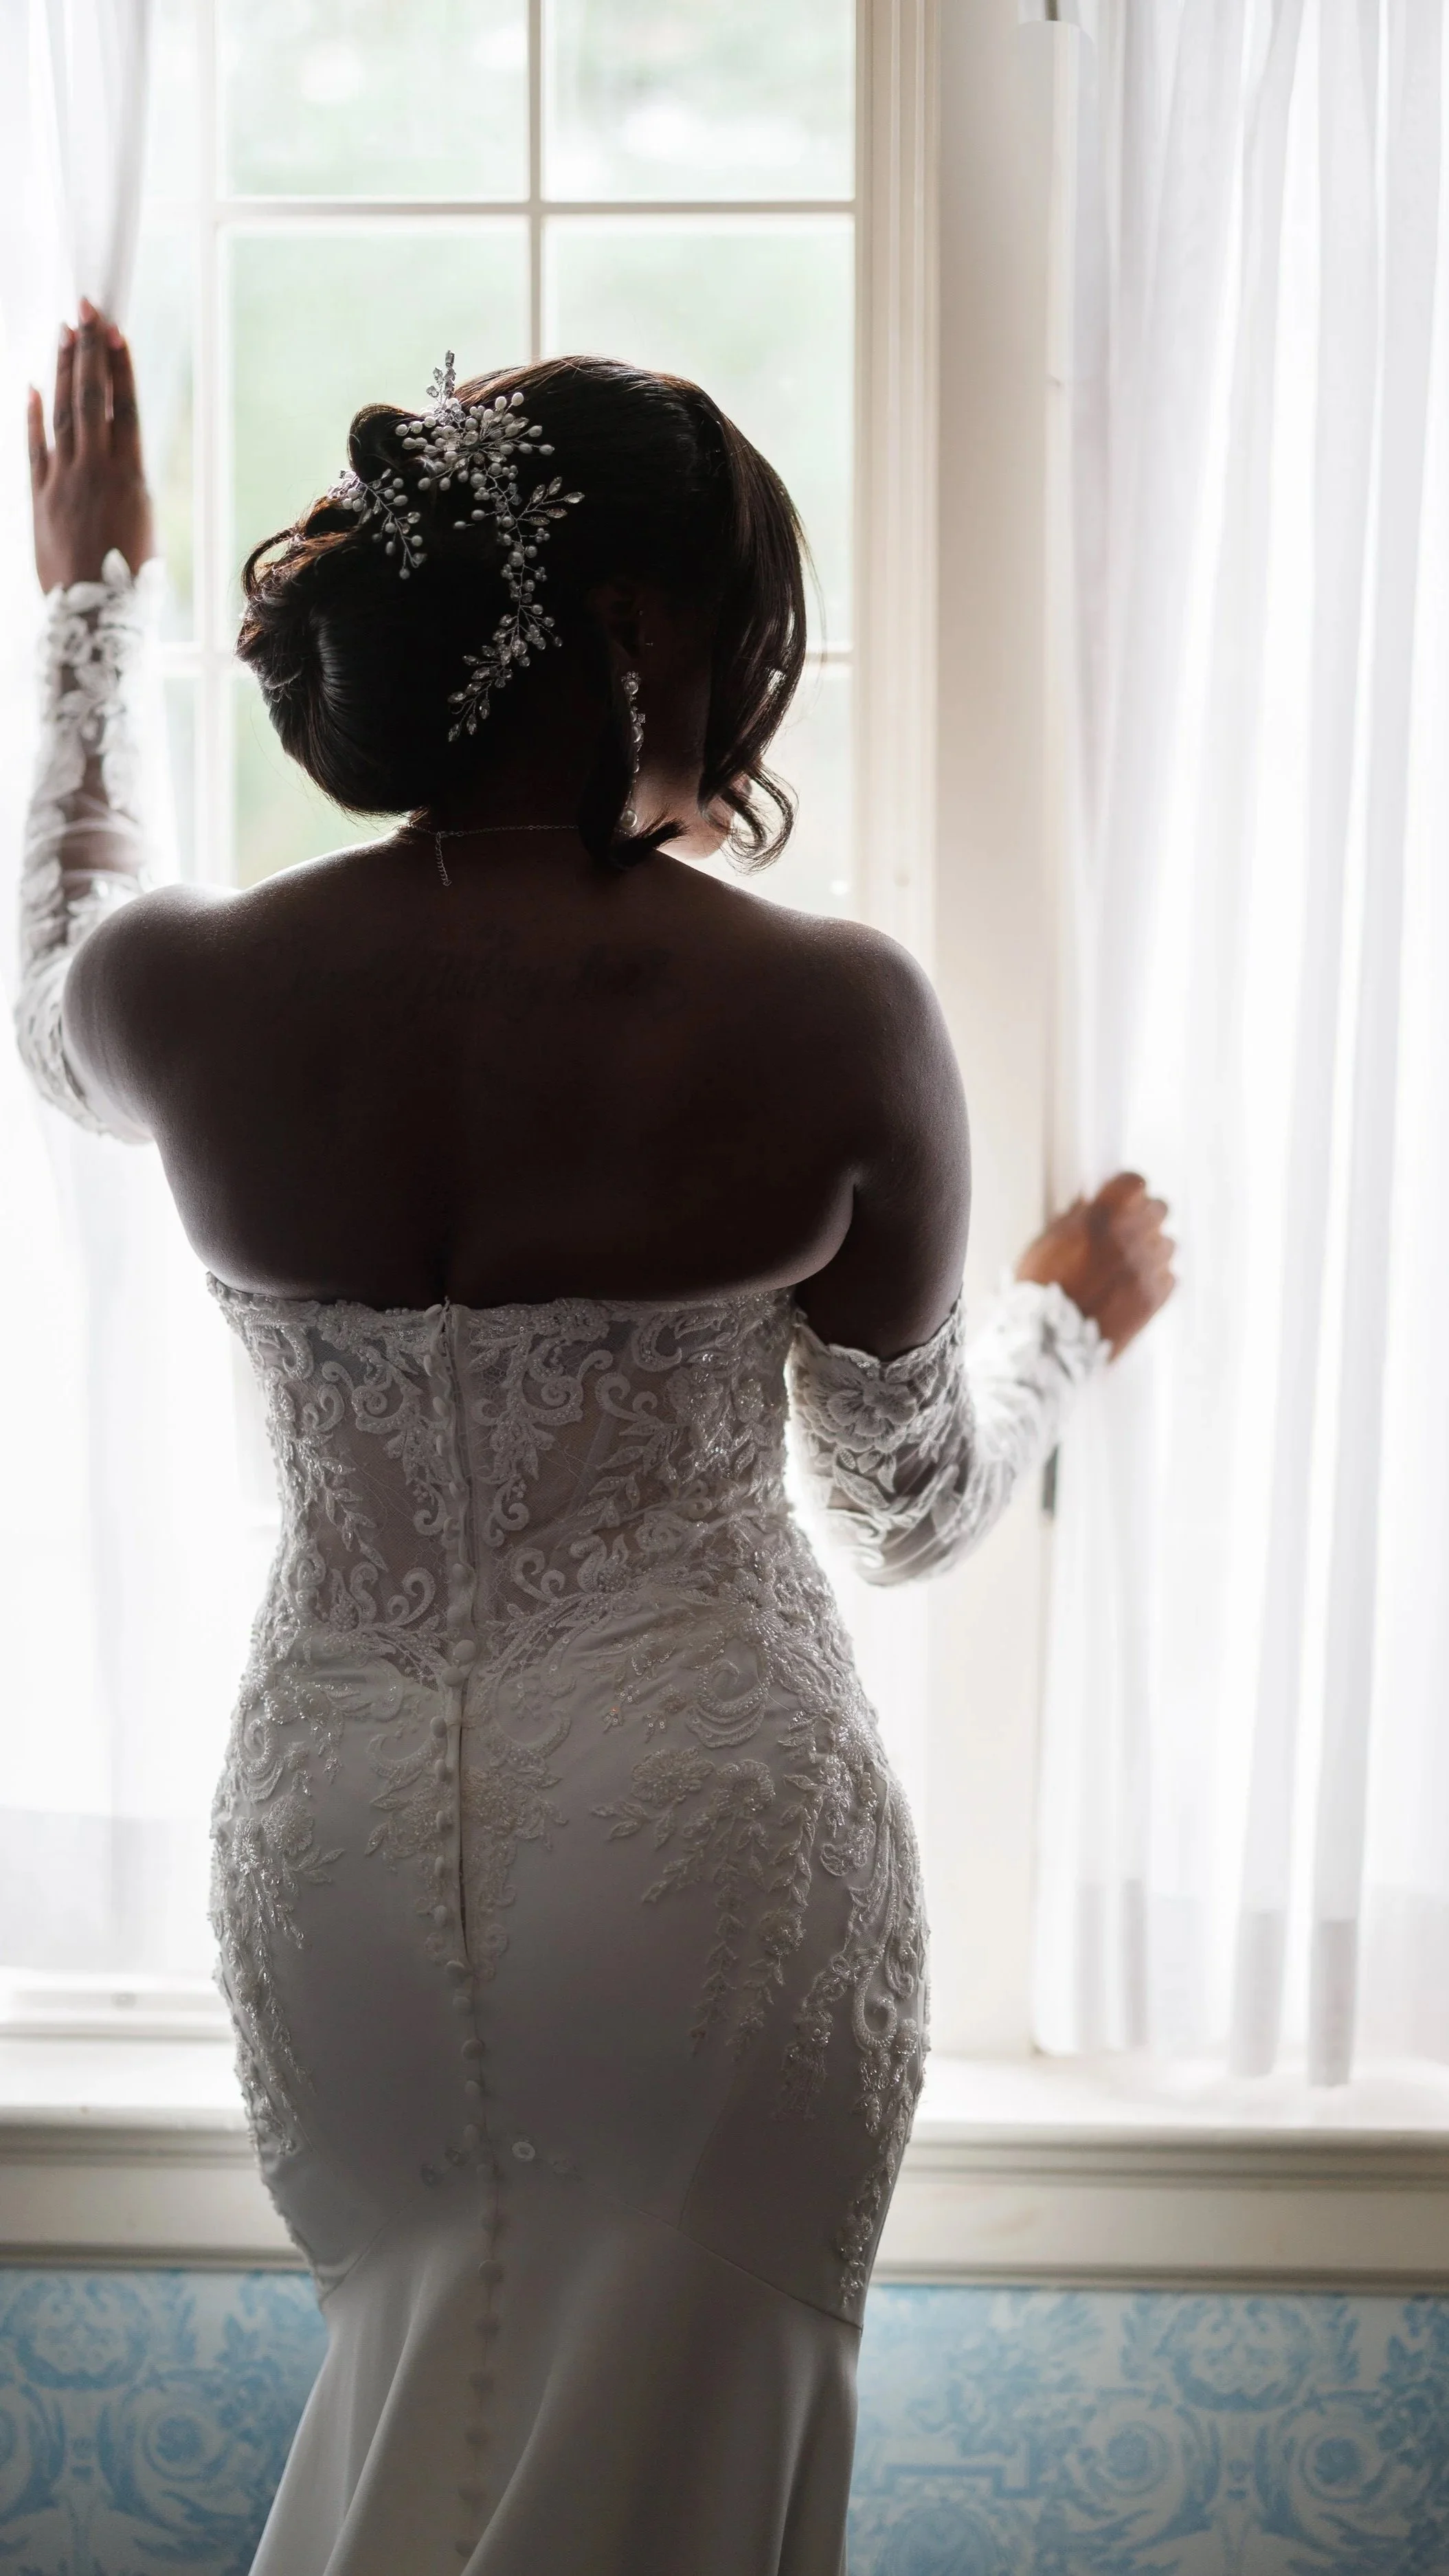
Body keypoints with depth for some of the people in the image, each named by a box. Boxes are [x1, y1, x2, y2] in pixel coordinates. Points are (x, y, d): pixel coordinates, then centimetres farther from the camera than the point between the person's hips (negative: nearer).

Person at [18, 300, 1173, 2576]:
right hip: (716, 1836, -2)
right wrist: (1079, 1311, 18)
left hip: (340, 1825, 3)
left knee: (418, 2393, 28)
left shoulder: (199, 992, -12)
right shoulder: (834, 1018, -18)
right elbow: (916, 1505, -3)